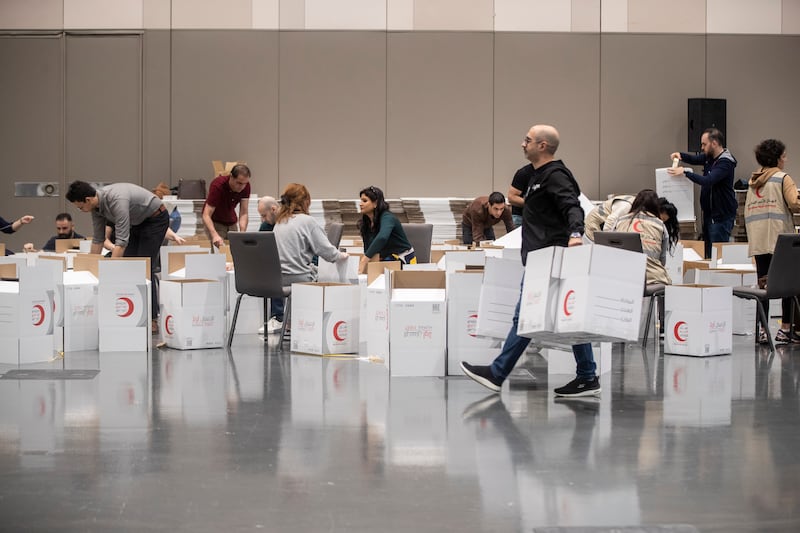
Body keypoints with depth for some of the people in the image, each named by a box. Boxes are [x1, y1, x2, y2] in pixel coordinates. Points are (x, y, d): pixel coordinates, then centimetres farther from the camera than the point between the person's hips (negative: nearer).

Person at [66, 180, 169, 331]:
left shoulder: (117, 200, -36)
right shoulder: (96, 205, -9)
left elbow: (121, 240, -38)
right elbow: (97, 239, 2)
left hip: (156, 219, -9)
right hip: (137, 222, 9)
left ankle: (152, 319, -10)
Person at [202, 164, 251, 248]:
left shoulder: (245, 186, -19)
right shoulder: (218, 186, -32)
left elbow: (243, 213, -18)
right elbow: (206, 215, -36)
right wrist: (214, 235, -52)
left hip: (231, 222, 5)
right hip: (215, 222, -5)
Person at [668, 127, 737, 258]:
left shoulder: (725, 162, -20)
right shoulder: (709, 157, 8)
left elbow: (707, 181, -31)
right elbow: (694, 159, 23)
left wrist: (685, 172, -27)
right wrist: (680, 155, 2)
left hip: (722, 215, -9)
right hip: (709, 213, 9)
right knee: (707, 252, 14)